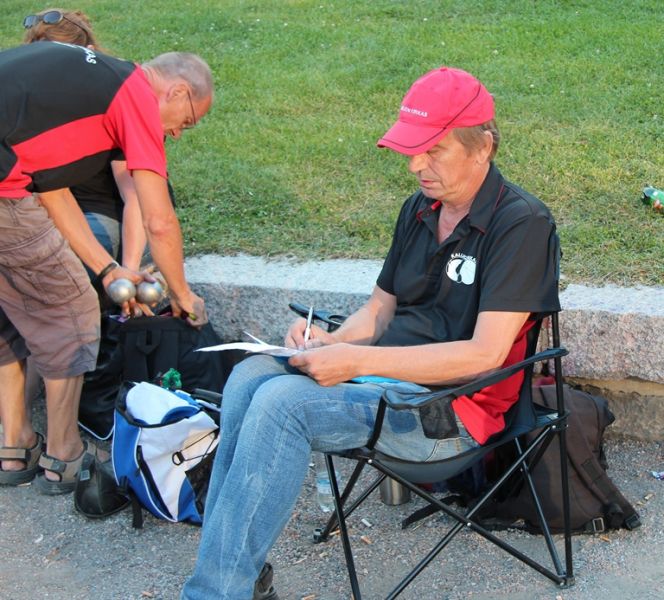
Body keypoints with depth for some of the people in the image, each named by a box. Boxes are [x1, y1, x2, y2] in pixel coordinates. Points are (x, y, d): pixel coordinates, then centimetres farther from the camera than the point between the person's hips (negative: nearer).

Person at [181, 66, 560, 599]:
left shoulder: (522, 223, -11)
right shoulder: (420, 209, 14)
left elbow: (484, 354, -18)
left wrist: (359, 361, -21)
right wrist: (333, 342, -5)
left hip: (452, 405, -8)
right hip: (390, 375, 8)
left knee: (281, 401, -26)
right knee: (251, 375, -16)